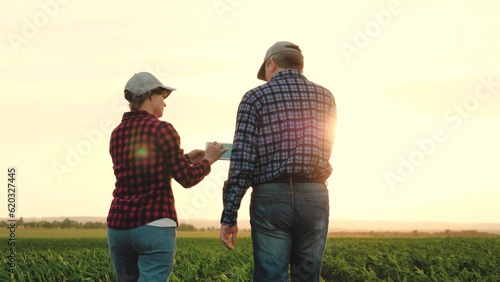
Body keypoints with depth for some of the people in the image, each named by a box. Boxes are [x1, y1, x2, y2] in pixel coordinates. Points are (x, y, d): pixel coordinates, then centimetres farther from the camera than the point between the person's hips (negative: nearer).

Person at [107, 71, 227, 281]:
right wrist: (207, 160, 13)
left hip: (118, 225, 6)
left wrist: (186, 158, 25)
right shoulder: (161, 129, -7)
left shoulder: (117, 134, 12)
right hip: (155, 225, -6)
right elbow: (187, 179, -5)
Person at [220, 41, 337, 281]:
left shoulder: (256, 97, 0)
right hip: (314, 197, 3)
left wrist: (229, 216, -7)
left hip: (271, 197, -3)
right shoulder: (325, 97, 10)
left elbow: (242, 162, -8)